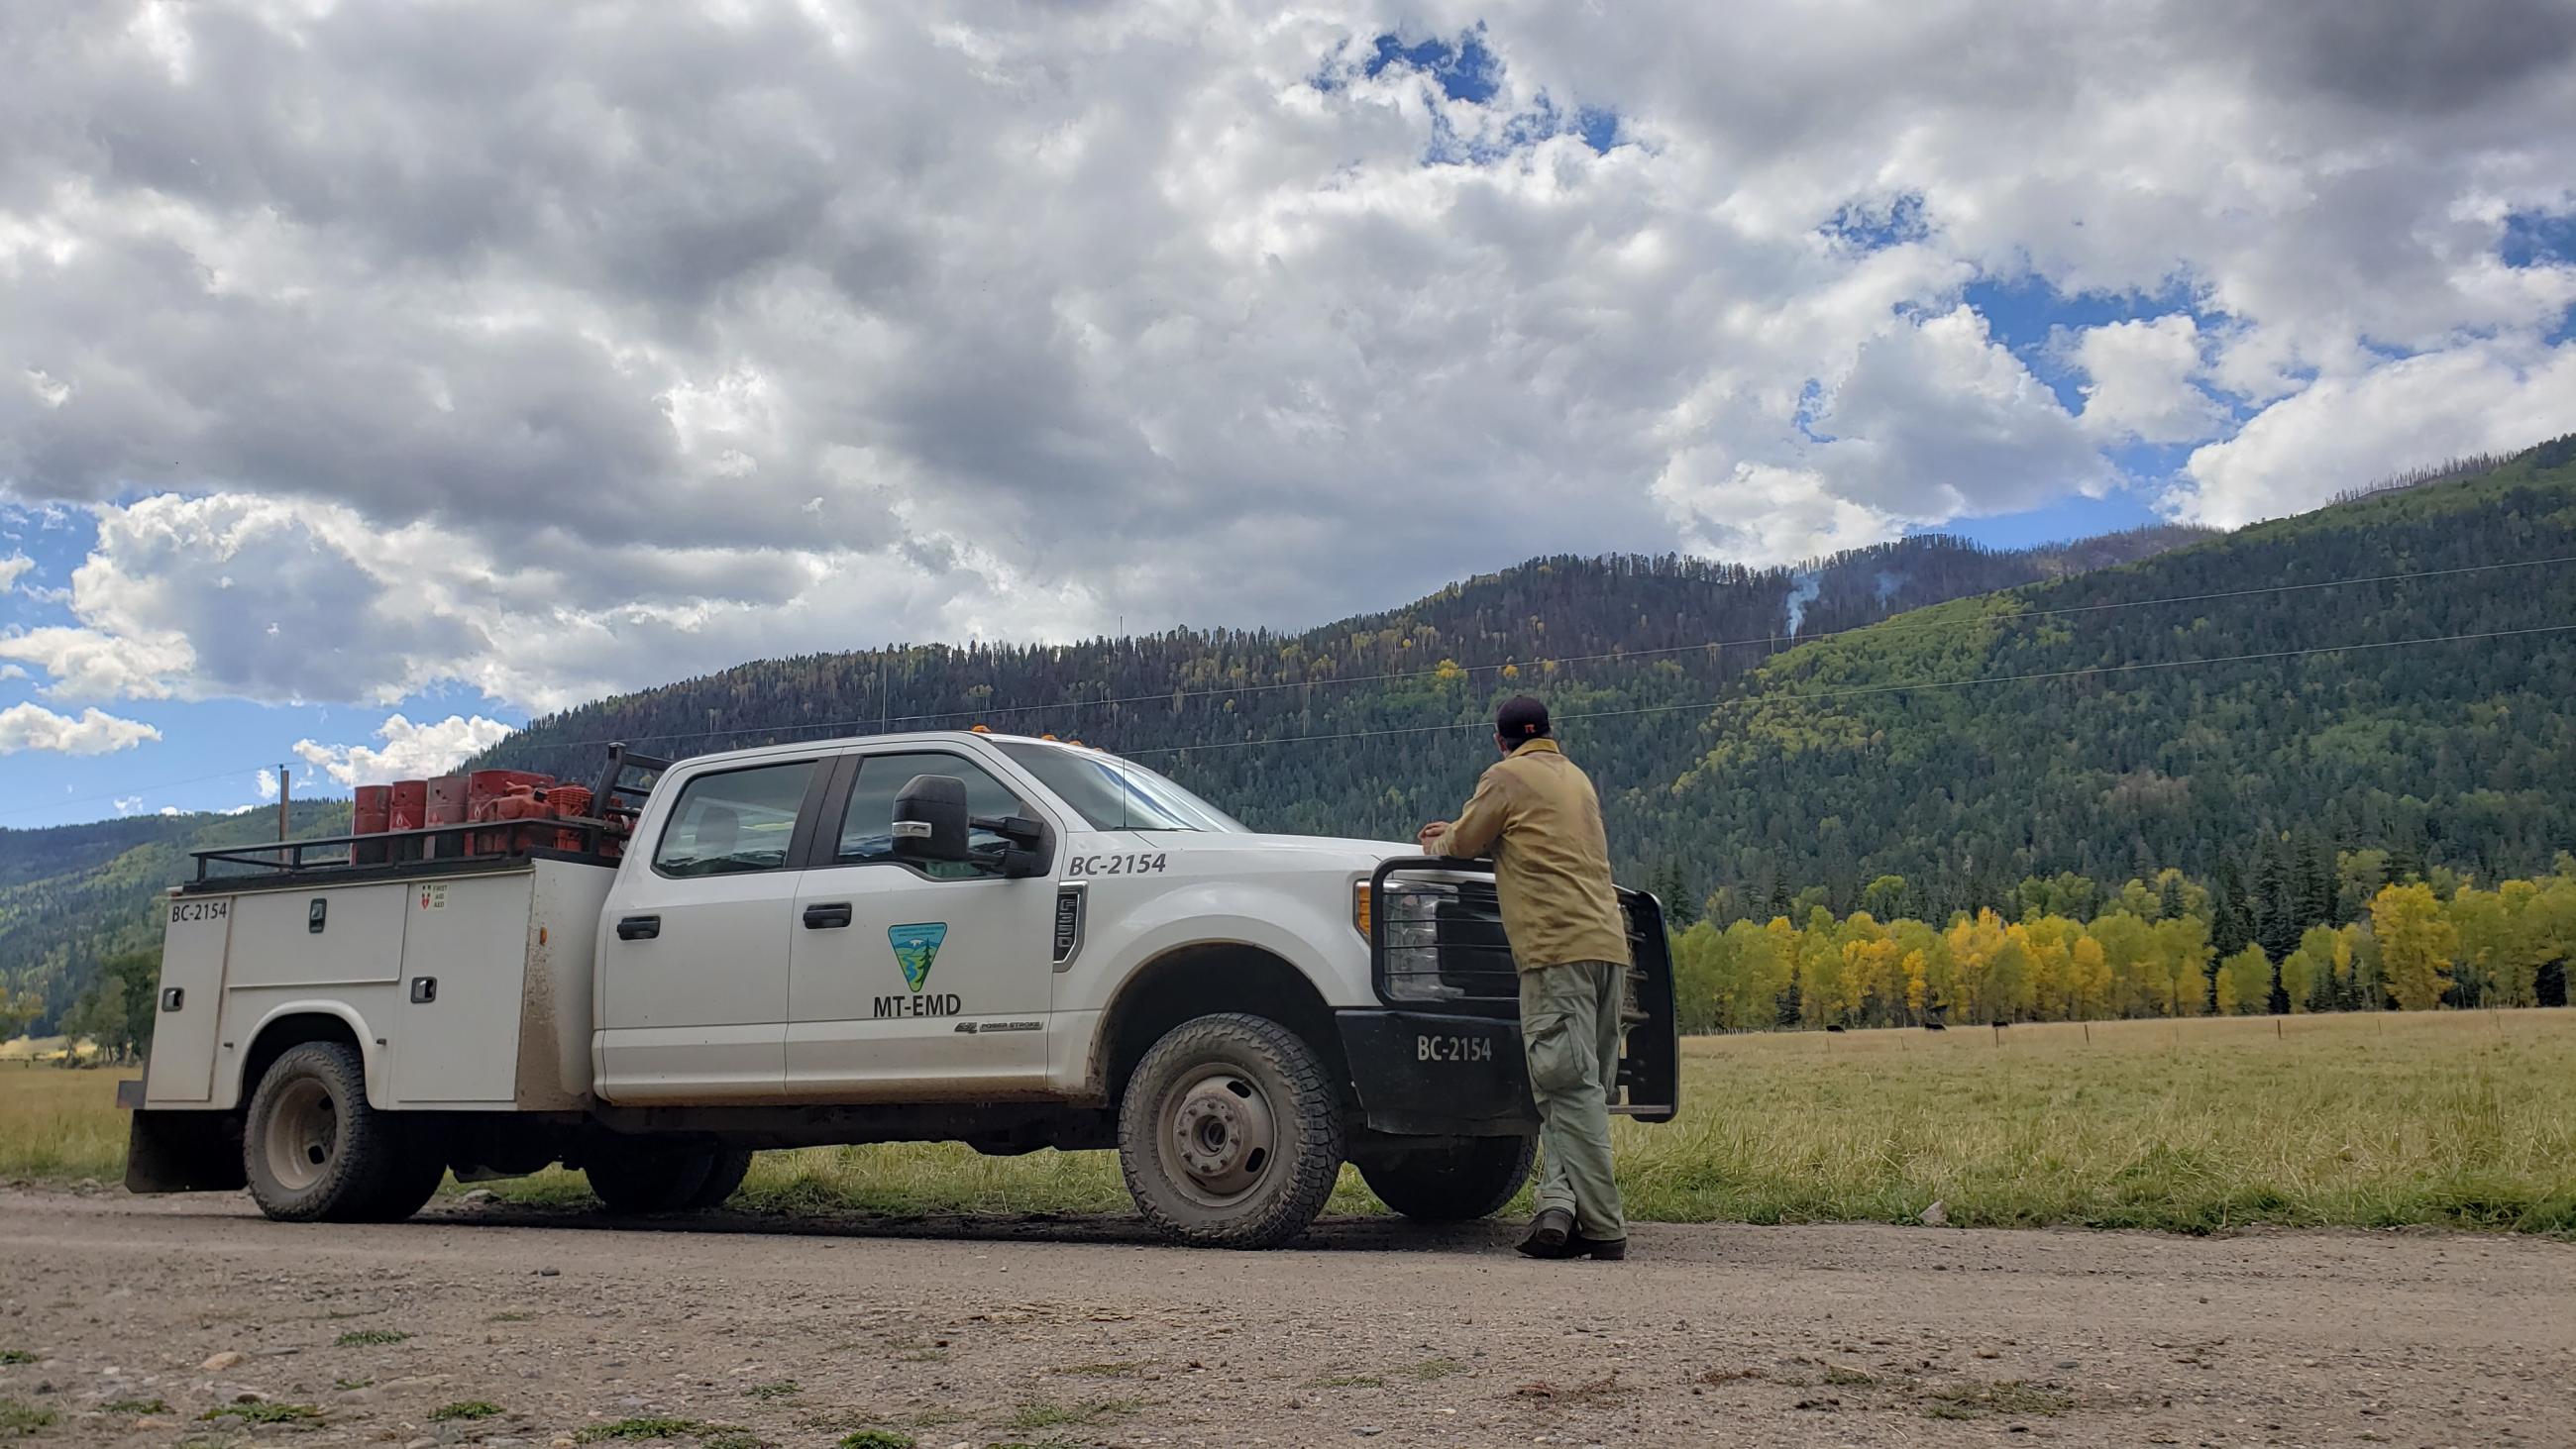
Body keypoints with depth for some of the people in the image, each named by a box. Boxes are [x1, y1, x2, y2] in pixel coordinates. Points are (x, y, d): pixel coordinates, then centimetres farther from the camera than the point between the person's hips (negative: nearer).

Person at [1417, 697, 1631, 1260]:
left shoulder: (1508, 777, 2)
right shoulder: (1576, 778, 26)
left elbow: (1463, 845, 5)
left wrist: (1437, 844, 28)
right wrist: (1459, 834, 38)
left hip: (1557, 949, -8)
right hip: (1608, 943, 8)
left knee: (1570, 1089, -10)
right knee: (1584, 1089, 8)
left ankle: (1604, 1228, -14)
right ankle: (1560, 1202, -1)